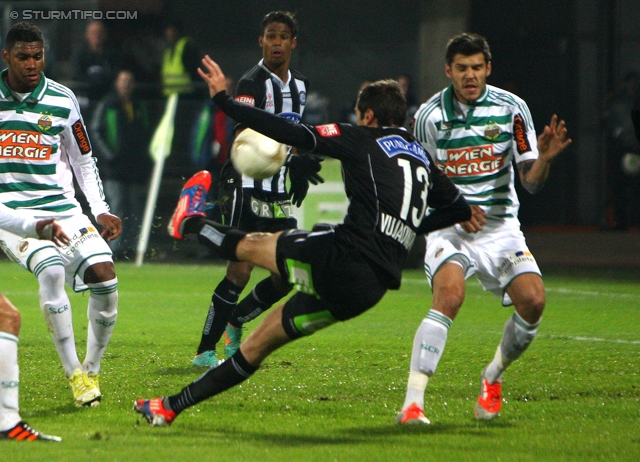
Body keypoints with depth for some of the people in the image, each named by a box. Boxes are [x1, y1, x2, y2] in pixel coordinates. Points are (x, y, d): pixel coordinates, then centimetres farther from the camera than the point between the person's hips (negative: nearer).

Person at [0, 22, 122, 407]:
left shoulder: (62, 100, 4)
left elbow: (84, 160, 14)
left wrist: (101, 211, 6)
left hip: (60, 206, 3)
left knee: (104, 273, -16)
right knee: (51, 271, -29)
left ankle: (92, 371, 3)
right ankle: (74, 374, -22)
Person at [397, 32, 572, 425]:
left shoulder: (512, 108, -3)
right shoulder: (430, 115, -5)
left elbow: (531, 182, -1)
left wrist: (544, 159, -24)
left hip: (500, 225, 2)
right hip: (448, 227, -2)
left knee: (533, 300, -17)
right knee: (450, 295, -29)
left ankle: (494, 377, 13)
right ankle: (412, 402, -29)